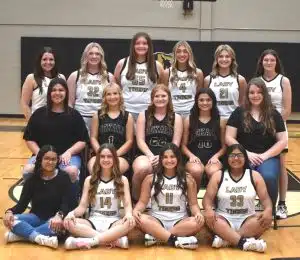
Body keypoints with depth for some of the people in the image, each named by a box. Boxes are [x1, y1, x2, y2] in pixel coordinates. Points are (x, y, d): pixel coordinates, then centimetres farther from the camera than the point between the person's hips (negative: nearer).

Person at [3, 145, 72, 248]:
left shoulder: (63, 177, -5)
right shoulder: (32, 179, 2)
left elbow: (66, 203, -13)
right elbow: (22, 203, -3)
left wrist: (59, 215, -36)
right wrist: (10, 211, -26)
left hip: (53, 219, -2)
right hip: (36, 217, 2)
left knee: (61, 224, -39)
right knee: (10, 220, -25)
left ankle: (19, 234, -34)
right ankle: (41, 238, -43)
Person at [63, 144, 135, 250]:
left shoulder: (122, 180, 8)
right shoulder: (89, 180, 9)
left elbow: (127, 204, -3)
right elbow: (83, 206, 3)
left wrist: (129, 214, -28)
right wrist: (72, 213, -21)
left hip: (114, 222, -1)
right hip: (94, 222, 1)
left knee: (130, 222, -35)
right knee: (68, 222, -30)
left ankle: (89, 241, -37)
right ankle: (115, 240, -35)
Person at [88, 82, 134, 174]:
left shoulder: (127, 116, 12)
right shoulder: (98, 115, 15)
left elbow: (129, 141, 6)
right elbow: (93, 138, 10)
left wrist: (115, 154, -8)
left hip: (121, 156, -1)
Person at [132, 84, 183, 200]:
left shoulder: (176, 118, 16)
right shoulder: (143, 115, 15)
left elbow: (175, 143, 6)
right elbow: (140, 140, 5)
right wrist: (151, 156, -13)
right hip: (146, 155, 0)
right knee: (142, 168, -39)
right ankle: (136, 198, -13)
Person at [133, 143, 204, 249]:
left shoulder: (188, 179, 7)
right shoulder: (150, 178, 6)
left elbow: (193, 203, 6)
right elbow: (143, 202, 5)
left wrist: (198, 213, -18)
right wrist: (136, 210, -19)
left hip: (180, 221, 1)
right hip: (157, 220, -1)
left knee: (198, 222, -32)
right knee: (141, 220, -34)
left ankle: (156, 236, -29)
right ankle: (177, 240, -36)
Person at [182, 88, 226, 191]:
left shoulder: (220, 121, 12)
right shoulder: (189, 120, 11)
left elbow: (224, 146, 11)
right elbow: (184, 145, 11)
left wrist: (216, 156, -8)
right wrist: (191, 156, -8)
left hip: (213, 159, 0)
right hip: (195, 159, 0)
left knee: (213, 171, -37)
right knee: (196, 170, -37)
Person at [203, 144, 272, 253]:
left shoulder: (254, 176, 4)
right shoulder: (218, 176, 3)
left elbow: (265, 198, -2)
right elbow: (208, 198, -4)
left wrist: (268, 210, -25)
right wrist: (208, 209, -28)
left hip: (247, 220, 1)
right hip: (224, 219, -1)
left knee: (267, 218, -29)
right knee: (208, 217, -33)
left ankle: (226, 239, -35)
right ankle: (244, 242, -44)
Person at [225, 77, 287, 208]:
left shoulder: (274, 115, 11)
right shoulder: (238, 113, 8)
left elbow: (283, 141, 6)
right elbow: (229, 138, 2)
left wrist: (265, 155, -7)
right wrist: (247, 153, -9)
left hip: (268, 157, 1)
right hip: (243, 157, -1)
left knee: (269, 177, -33)